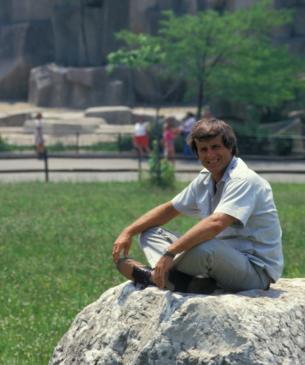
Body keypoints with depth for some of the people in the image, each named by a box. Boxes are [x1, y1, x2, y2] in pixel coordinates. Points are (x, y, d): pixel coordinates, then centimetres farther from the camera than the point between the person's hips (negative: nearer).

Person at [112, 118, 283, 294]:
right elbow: (170, 208, 21)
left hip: (257, 271, -9)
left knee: (202, 247, -40)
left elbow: (216, 224, -33)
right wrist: (128, 232, 9)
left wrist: (169, 253, -36)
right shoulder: (206, 179, 11)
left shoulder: (244, 180, -18)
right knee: (150, 234, 7)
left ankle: (154, 276, -10)